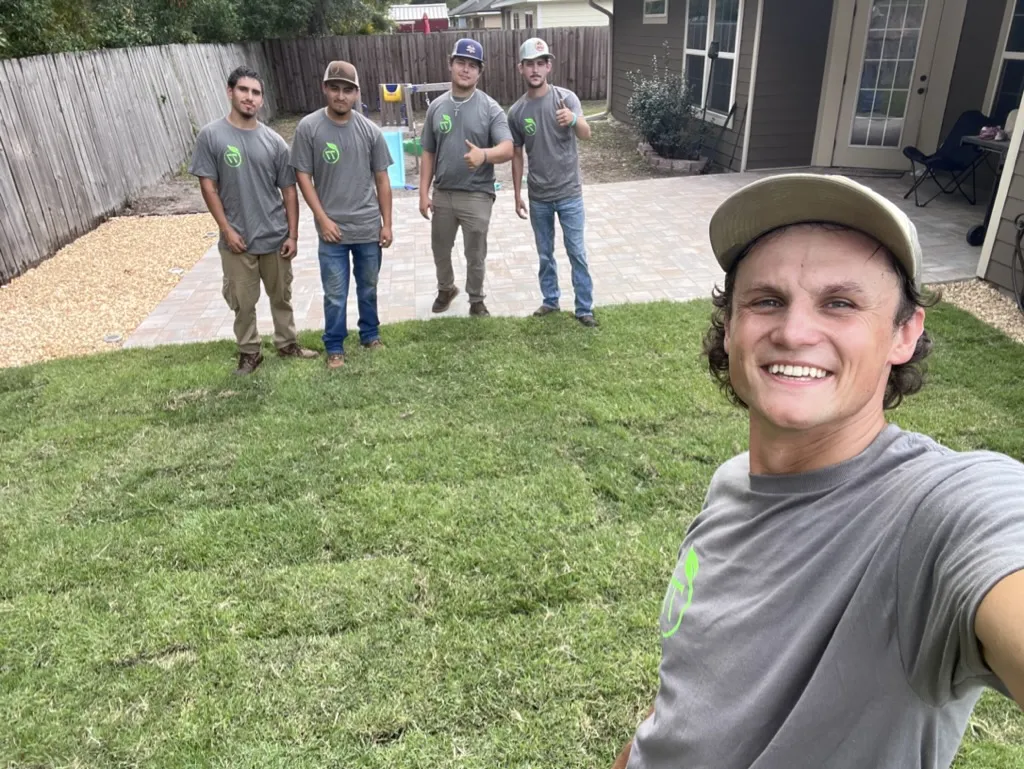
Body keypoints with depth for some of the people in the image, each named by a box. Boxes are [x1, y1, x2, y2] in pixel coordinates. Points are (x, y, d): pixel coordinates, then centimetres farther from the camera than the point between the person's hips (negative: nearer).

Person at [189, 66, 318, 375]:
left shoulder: (274, 141, 0)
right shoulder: (211, 135, -5)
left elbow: (289, 190, 2)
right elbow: (208, 185, -5)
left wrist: (292, 234, -2)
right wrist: (226, 229, -10)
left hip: (275, 237, 2)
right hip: (237, 239, -2)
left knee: (281, 296, 16)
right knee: (243, 302, 9)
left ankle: (287, 344, 35)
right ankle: (249, 352, 26)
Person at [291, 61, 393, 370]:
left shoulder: (370, 130, -1)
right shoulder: (308, 127, -7)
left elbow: (382, 179, 4)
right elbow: (303, 176, -4)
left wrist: (386, 223, 3)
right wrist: (322, 219, -10)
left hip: (368, 228, 2)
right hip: (332, 229, -2)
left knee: (368, 288, 17)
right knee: (335, 295, 5)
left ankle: (370, 334, 37)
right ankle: (334, 347, 22)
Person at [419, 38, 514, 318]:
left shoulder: (490, 108, -8)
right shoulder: (436, 106, 2)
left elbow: (508, 149, -19)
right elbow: (428, 154, 7)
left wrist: (484, 154, -40)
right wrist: (424, 193, 1)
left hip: (477, 196, -3)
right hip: (442, 194, 4)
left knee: (475, 255, 9)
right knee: (440, 249, 18)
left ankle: (476, 300, 30)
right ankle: (446, 289, 44)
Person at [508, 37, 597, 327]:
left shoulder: (566, 98, -8)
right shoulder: (516, 112, 0)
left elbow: (586, 134, -24)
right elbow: (516, 155, 7)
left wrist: (573, 120, -46)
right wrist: (517, 195, 7)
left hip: (570, 194, -2)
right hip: (538, 197, 3)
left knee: (577, 253, 3)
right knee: (545, 254, 14)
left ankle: (584, 308, 13)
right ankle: (550, 300, 31)